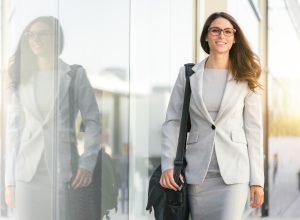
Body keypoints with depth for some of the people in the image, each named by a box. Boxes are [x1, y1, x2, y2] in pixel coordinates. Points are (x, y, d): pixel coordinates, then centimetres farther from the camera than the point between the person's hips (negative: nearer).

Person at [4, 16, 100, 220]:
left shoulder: (74, 75, 5)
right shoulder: (21, 80, 12)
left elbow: (92, 121, 3)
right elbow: (13, 129, 11)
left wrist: (87, 163, -11)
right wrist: (10, 181, 5)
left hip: (62, 171, -2)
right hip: (27, 173, 3)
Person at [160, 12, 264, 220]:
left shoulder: (245, 78, 4)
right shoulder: (188, 74, 6)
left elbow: (254, 129, 3)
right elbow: (173, 121, 6)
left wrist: (257, 179, -1)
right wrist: (168, 164, -6)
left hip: (233, 170, -1)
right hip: (198, 170, 2)